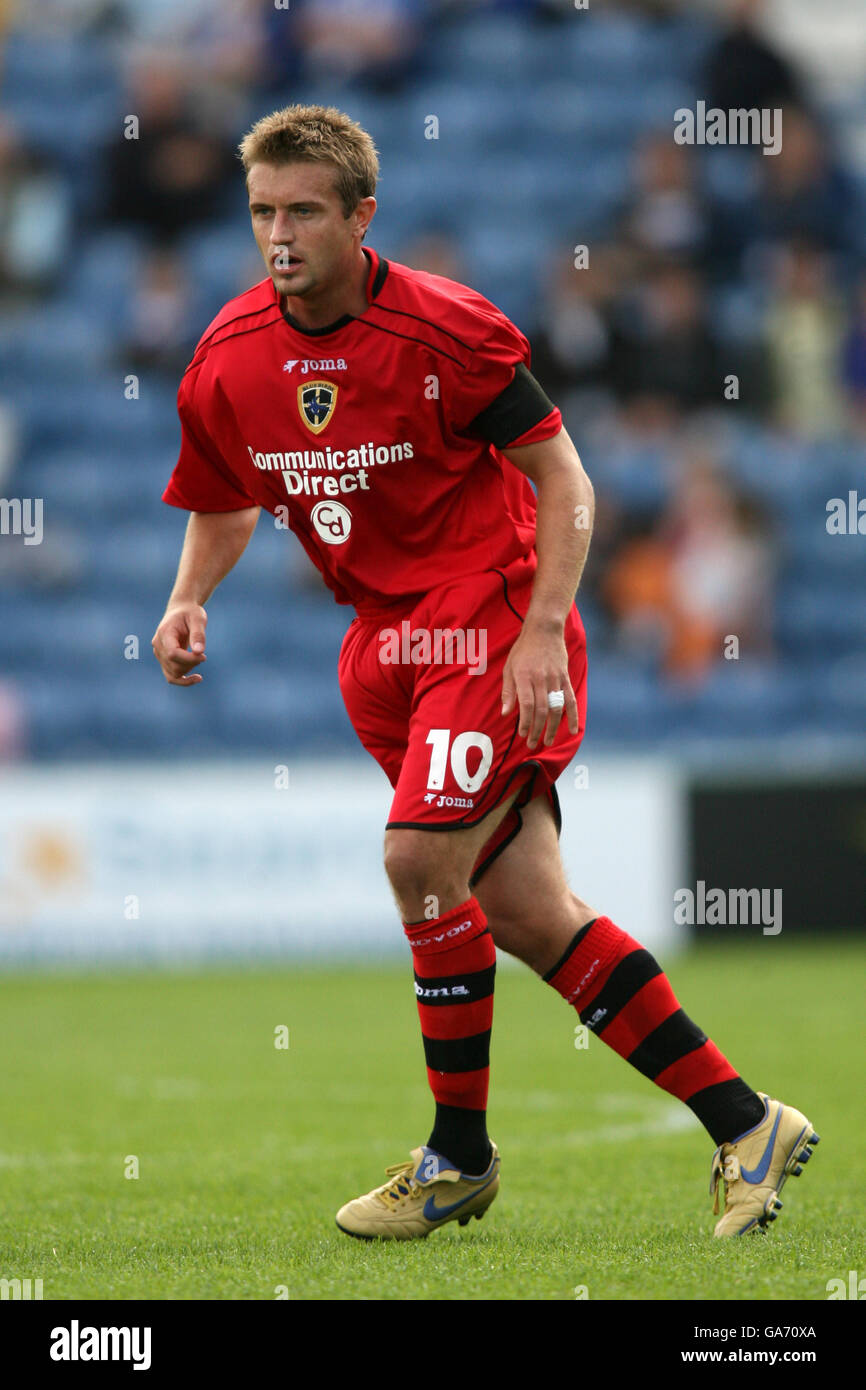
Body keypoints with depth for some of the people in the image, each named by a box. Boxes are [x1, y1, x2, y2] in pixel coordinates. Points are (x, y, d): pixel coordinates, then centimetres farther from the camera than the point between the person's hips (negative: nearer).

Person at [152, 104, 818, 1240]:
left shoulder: (446, 330, -15)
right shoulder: (229, 358, 1)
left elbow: (564, 481, -10)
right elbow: (224, 502, 18)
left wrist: (541, 630, -20)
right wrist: (188, 601, -1)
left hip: (491, 617, -6)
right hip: (384, 639, 6)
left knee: (421, 856, -20)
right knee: (525, 912, 3)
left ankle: (460, 1155, -2)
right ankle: (743, 1125, 10)